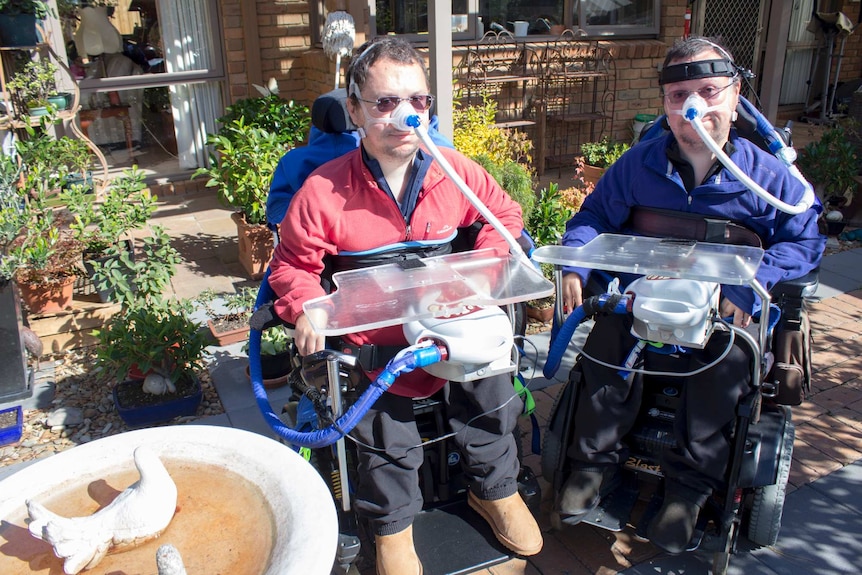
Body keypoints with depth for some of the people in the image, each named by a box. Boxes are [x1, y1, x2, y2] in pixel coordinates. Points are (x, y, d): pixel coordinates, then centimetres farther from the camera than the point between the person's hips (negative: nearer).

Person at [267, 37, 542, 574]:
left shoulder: (455, 171, -4)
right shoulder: (323, 191, -12)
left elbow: (504, 212, 12)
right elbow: (293, 265, -1)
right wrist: (306, 309, -21)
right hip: (373, 338, -2)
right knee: (386, 439, -1)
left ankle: (496, 488, 26)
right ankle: (393, 527, 31)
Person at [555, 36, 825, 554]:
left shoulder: (767, 175, -2)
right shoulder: (639, 165, 3)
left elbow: (805, 241, -1)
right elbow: (594, 216, 10)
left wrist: (750, 287, -19)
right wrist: (575, 265, -10)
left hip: (724, 309, -1)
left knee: (728, 360, -31)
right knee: (607, 336, -28)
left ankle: (690, 486, -10)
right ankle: (597, 463, -9)